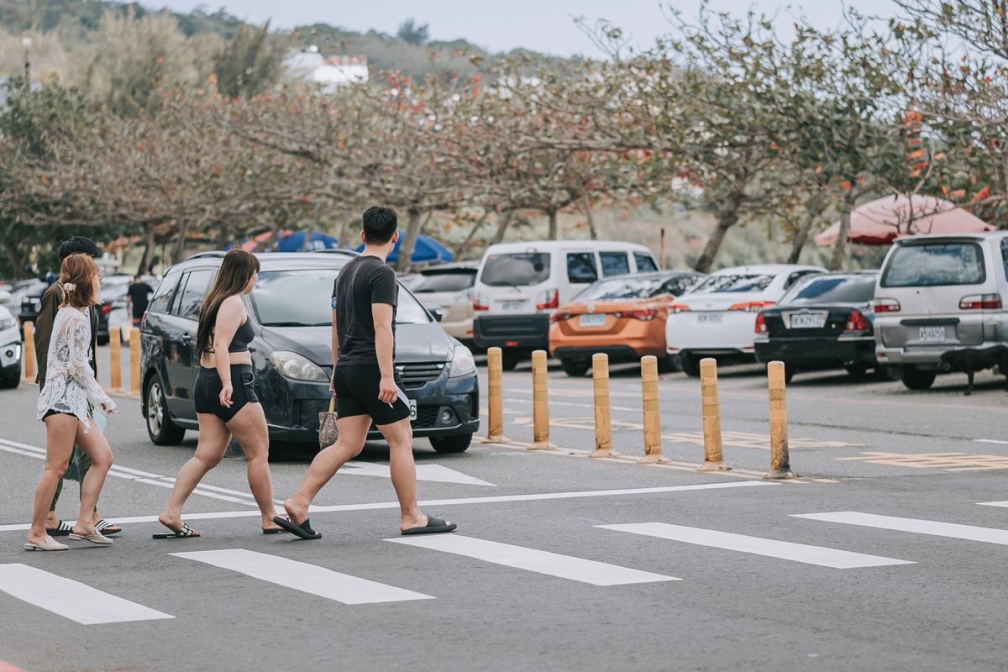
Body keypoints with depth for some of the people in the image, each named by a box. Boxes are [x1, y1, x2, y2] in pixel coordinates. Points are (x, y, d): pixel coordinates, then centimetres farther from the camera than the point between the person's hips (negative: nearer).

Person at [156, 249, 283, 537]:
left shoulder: (214, 300, 18)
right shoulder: (233, 303, -11)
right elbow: (221, 346, -23)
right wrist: (227, 383, -32)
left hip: (206, 381, 10)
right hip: (233, 384, -10)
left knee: (207, 455, 6)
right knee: (259, 453, -1)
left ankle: (171, 513, -4)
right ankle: (270, 519, 3)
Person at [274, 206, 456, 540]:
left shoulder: (345, 272, 17)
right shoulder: (382, 273, -11)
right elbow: (382, 327, -19)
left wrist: (337, 369, 27)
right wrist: (387, 376, -22)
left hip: (347, 371, 8)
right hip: (371, 369, -8)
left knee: (347, 445, 6)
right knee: (401, 440, 1)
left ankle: (298, 505, -4)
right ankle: (411, 517, 5)